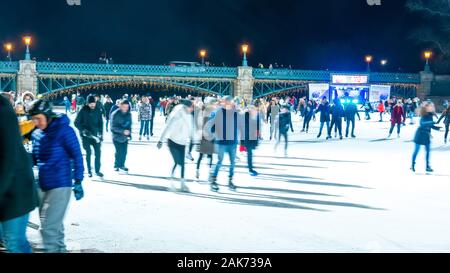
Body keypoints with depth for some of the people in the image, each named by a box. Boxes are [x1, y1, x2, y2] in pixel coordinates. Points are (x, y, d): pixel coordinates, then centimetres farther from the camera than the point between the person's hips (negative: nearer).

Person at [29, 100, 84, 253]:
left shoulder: (64, 130, -12)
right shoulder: (36, 134, 6)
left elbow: (77, 156, -9)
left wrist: (78, 181, -11)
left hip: (60, 184, -7)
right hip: (43, 185, 7)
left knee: (49, 227, -10)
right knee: (54, 225, 18)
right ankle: (60, 249, 35)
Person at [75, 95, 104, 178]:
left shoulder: (98, 111, 0)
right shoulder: (83, 111, -9)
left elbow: (100, 123, 8)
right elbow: (76, 123, -6)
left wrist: (101, 134, 5)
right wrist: (83, 130, -17)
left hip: (95, 135, 2)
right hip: (86, 135, -2)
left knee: (98, 152, -1)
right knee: (88, 153, 3)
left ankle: (97, 170, 10)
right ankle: (89, 171, 15)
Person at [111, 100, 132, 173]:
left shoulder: (128, 114, 2)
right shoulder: (115, 114, -16)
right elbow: (113, 127, -18)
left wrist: (129, 134, 3)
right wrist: (123, 131, -27)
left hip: (125, 137, 5)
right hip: (117, 137, -5)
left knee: (124, 152, 7)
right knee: (119, 152, -5)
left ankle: (121, 165, 24)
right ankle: (117, 166, 11)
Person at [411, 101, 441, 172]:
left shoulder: (430, 115, 4)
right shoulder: (424, 116, -18)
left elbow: (431, 126, 13)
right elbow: (422, 123, -34)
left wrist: (437, 128, -1)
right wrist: (432, 122, -42)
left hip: (427, 135, 7)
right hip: (420, 134, -7)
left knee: (428, 150, 7)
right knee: (416, 150, 0)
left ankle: (428, 166, 14)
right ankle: (413, 165, 12)